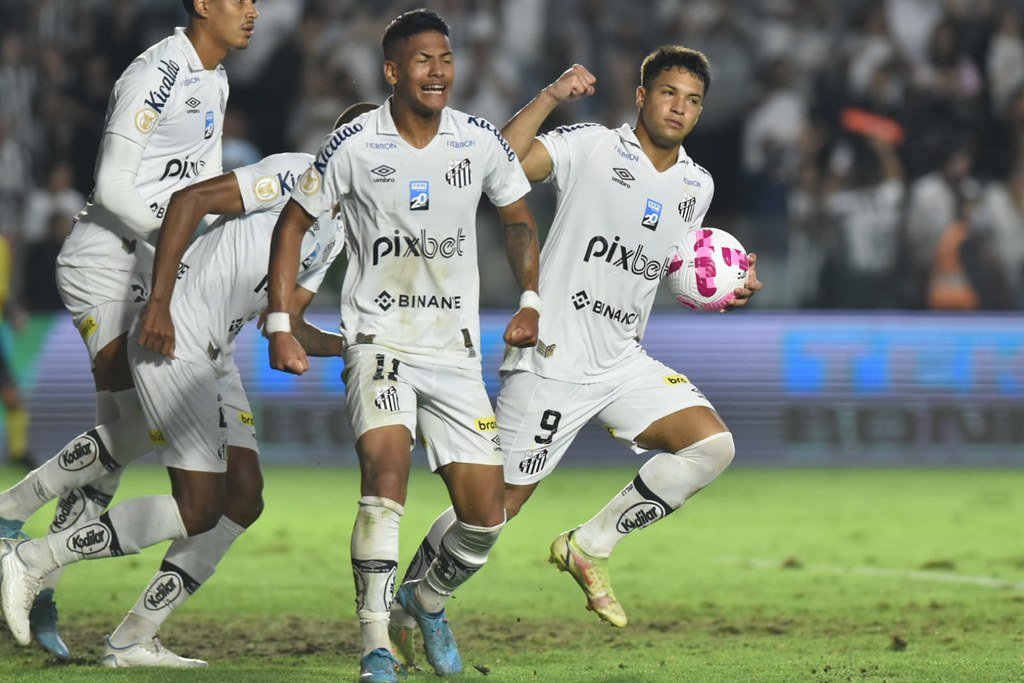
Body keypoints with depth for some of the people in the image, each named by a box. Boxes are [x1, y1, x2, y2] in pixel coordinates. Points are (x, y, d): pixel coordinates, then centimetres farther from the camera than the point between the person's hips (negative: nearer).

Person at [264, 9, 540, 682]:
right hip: (378, 341, -3)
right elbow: (293, 224, 3)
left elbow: (519, 219, 17)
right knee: (387, 464, -29)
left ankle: (430, 598, 31)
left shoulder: (482, 141, -1)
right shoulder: (354, 145, -8)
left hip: (456, 350, 3)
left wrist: (530, 302, 5)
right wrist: (280, 326, -3)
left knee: (486, 515, -2)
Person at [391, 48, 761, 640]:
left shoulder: (698, 185, 11)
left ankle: (590, 546, 1)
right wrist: (551, 97, -25)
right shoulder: (590, 148, -7)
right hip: (552, 357, -6)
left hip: (623, 363, 6)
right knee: (495, 507, -6)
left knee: (712, 445, -14)